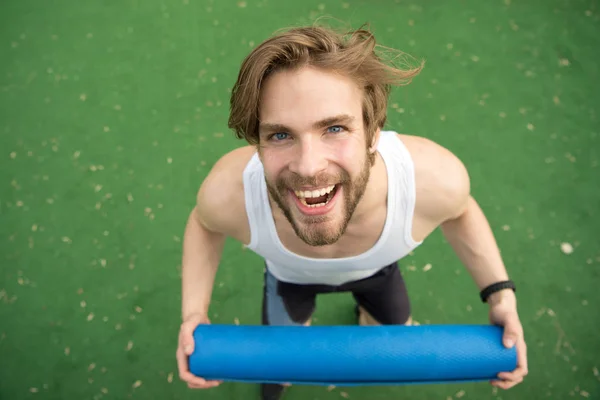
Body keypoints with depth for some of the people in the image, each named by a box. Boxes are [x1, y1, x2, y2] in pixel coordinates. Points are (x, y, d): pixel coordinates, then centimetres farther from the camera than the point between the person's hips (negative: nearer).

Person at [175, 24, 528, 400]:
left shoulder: (435, 179, -42)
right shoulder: (229, 193, -43)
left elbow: (458, 210, -14)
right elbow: (205, 223, -15)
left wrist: (501, 295, -22)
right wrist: (194, 312, -25)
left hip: (377, 268, 2)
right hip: (290, 275, -1)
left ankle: (367, 310, 62)